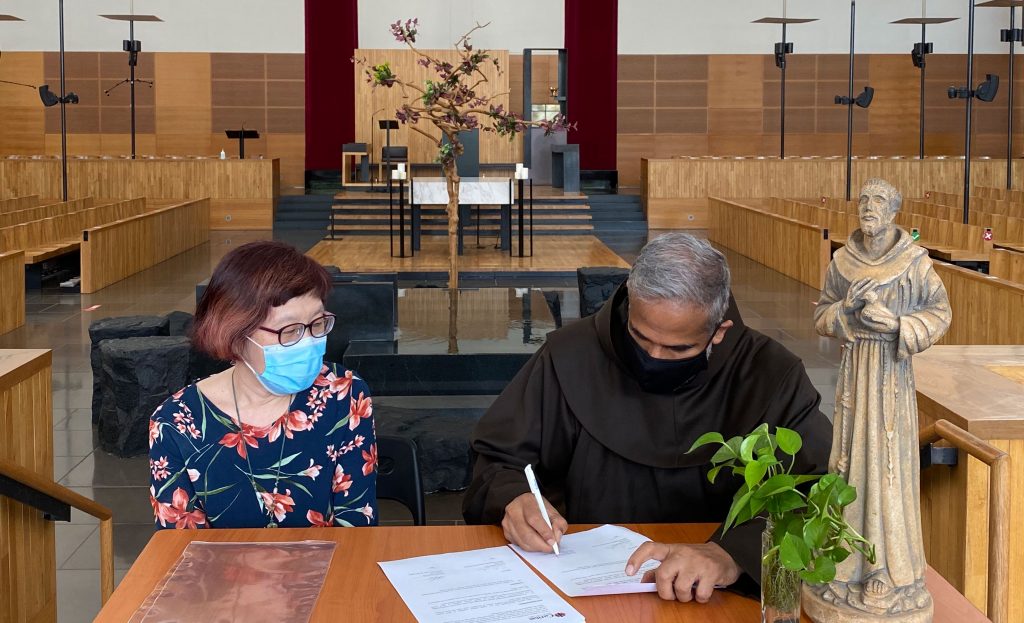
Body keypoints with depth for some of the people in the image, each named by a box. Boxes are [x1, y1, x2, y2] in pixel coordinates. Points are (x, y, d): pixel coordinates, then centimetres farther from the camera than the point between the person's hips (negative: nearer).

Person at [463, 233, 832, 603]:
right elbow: (498, 462, 6)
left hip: (716, 599, -2)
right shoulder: (571, 356, -3)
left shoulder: (773, 377, -8)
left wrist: (733, 554, -36)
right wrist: (513, 499, -17)